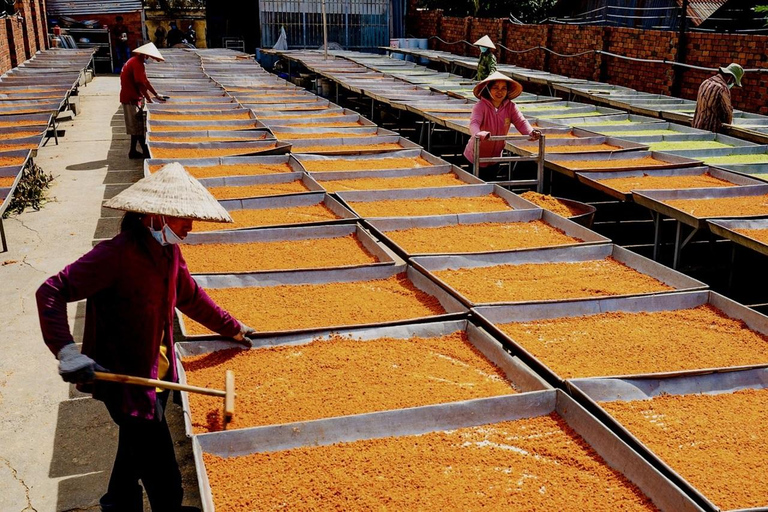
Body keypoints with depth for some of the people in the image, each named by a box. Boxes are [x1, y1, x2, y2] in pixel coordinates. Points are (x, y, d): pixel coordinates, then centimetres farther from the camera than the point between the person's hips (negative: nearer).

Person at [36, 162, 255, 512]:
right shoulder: (117, 254, -26)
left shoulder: (169, 251, 1)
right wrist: (67, 351, -37)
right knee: (163, 477, -1)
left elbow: (190, 296, 17)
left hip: (157, 373, 9)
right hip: (126, 378, -9)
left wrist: (231, 328, 25)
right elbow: (51, 292, -26)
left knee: (138, 446, 30)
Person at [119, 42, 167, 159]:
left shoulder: (135, 61, 15)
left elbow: (145, 81, 19)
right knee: (138, 126, -7)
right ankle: (146, 151, -4)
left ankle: (133, 151, 18)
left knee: (136, 126, 14)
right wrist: (150, 100, -17)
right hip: (131, 98, -10)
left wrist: (157, 95, 18)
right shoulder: (137, 63, -18)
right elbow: (141, 84, -22)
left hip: (130, 97, 10)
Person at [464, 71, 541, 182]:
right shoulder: (480, 106, -20)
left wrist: (531, 132, -38)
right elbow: (474, 123, -35)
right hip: (476, 158, -4)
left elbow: (521, 122, -16)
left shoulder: (511, 107, -7)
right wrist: (478, 134, -58)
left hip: (495, 158, 4)